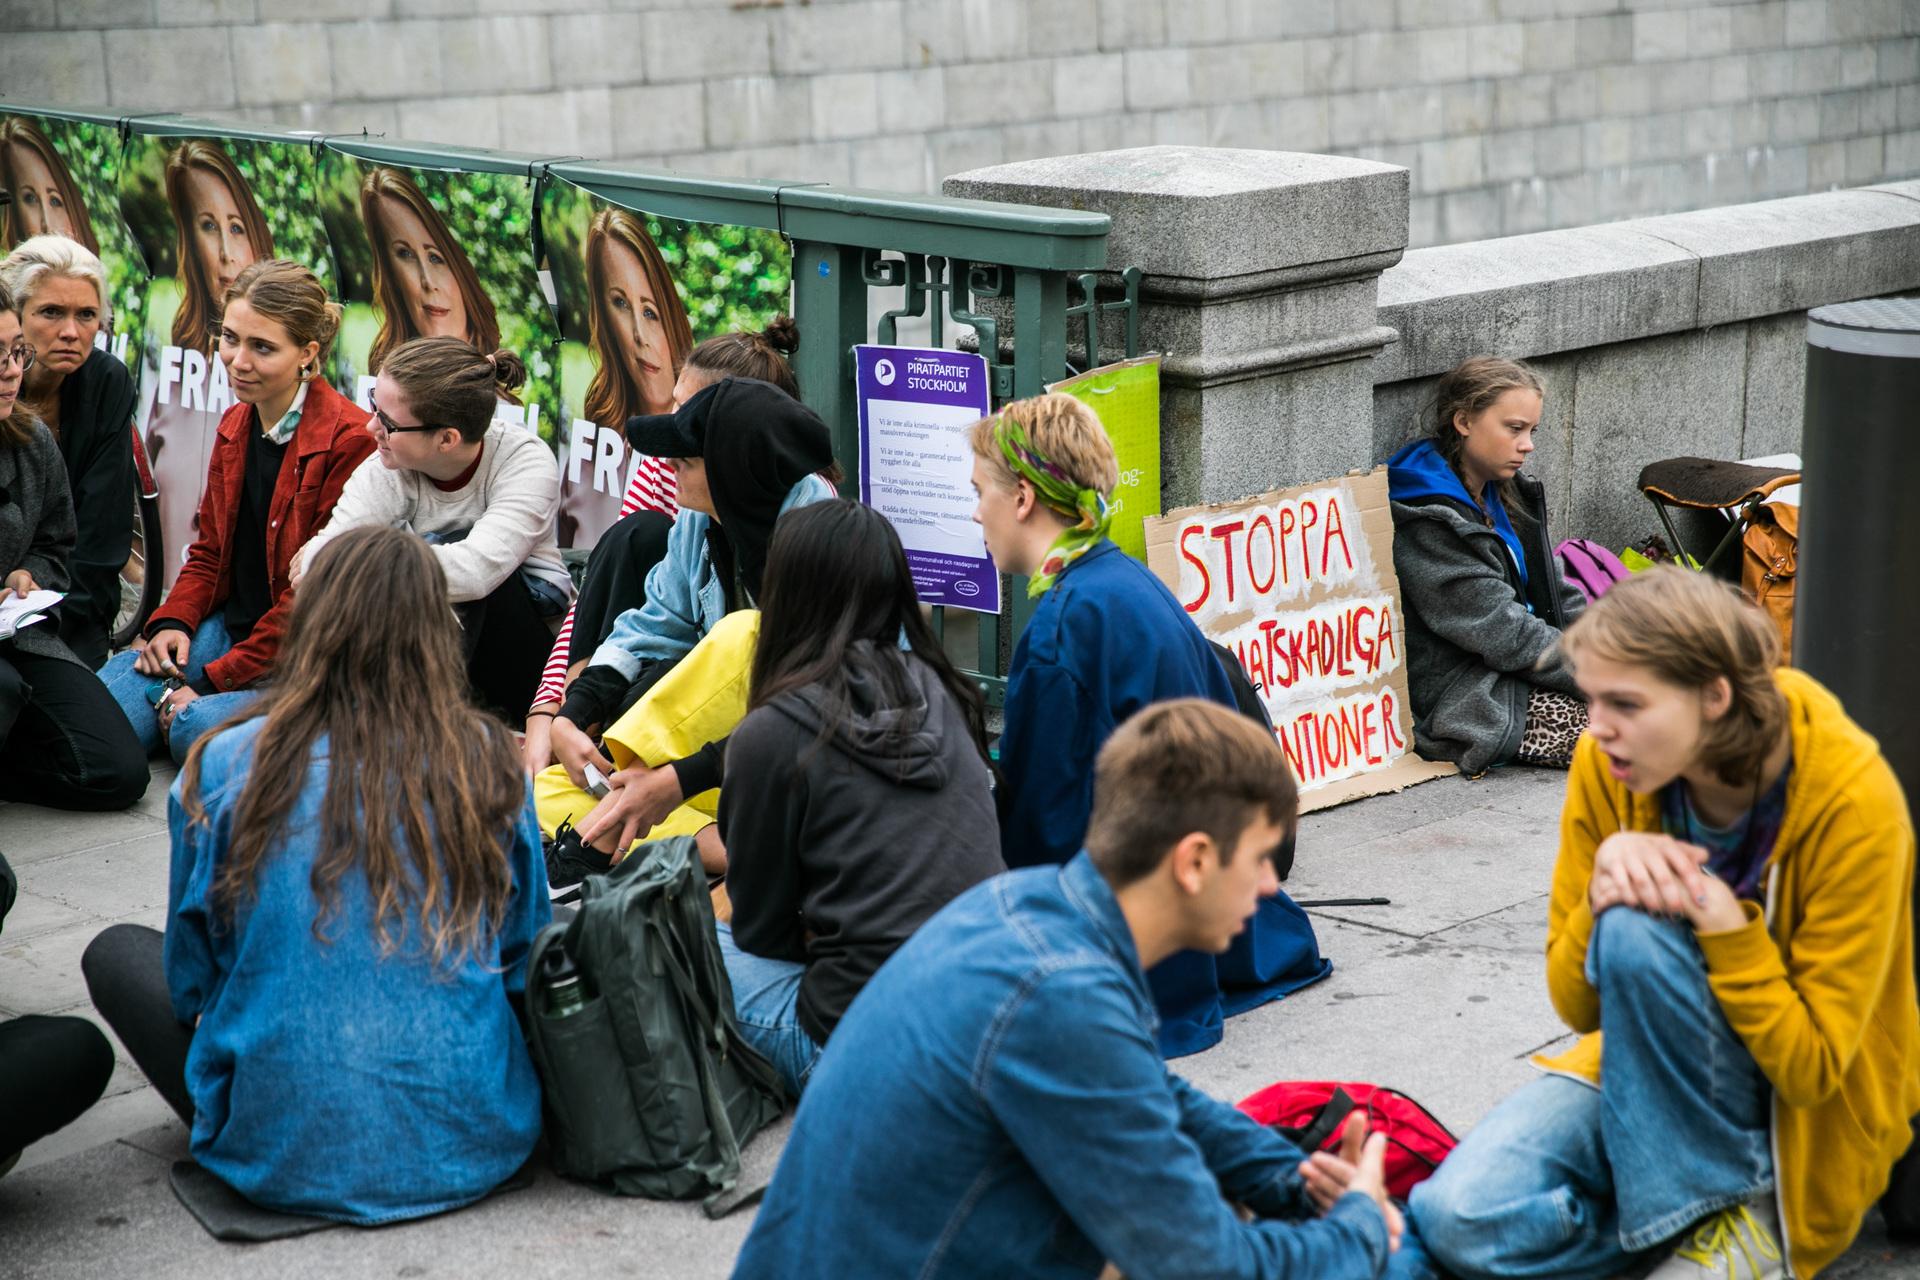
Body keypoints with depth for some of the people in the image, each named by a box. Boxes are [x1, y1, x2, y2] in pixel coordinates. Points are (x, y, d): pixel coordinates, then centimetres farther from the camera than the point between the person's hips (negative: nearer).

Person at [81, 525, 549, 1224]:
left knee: (116, 951, 18)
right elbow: (526, 960, 4)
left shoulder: (226, 766, -9)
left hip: (290, 1158, -2)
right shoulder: (488, 761, -6)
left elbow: (190, 975, 3)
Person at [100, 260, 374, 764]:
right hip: (229, 626, 6)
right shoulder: (235, 426, 11)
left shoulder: (352, 439, -15)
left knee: (197, 727, -32)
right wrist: (170, 622, -3)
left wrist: (216, 679, -15)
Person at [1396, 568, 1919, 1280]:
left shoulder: (1853, 801, -22)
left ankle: (1740, 1217, -16)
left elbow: (1812, 1067, -19)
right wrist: (1605, 893, -24)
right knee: (1462, 1216, -25)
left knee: (1637, 937, -32)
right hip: (1648, 1075, 4)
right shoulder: (1606, 768, -9)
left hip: (1801, 1125, -3)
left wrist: (1725, 924, -32)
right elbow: (1577, 1006, -4)